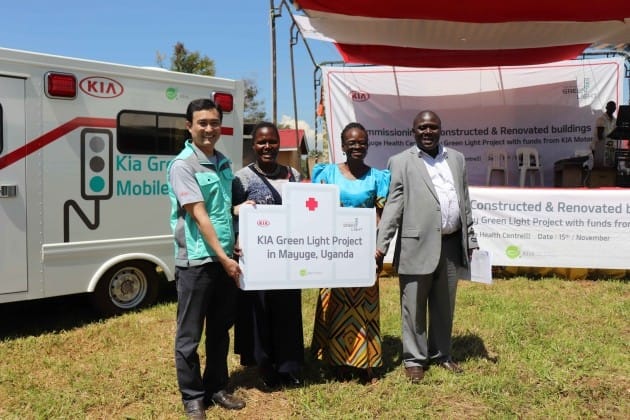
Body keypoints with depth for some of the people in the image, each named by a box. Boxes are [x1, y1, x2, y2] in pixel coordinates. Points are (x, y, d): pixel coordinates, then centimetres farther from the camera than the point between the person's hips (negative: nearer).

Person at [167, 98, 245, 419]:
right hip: (196, 261, -7)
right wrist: (223, 258, -17)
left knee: (220, 329, 16)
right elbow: (199, 215, -16)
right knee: (190, 335, 5)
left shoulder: (223, 163, 11)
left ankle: (217, 388, 31)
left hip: (225, 258, 7)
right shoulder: (182, 165, -11)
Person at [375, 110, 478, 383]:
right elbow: (393, 206, -7)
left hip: (451, 245, 4)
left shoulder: (457, 159, 13)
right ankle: (414, 359, 20)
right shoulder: (401, 162, -1)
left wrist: (470, 239, 12)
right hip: (417, 246, -4)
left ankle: (441, 354, 32)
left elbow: (465, 203, 15)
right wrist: (381, 245, -14)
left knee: (444, 306, 16)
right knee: (414, 307, 5)